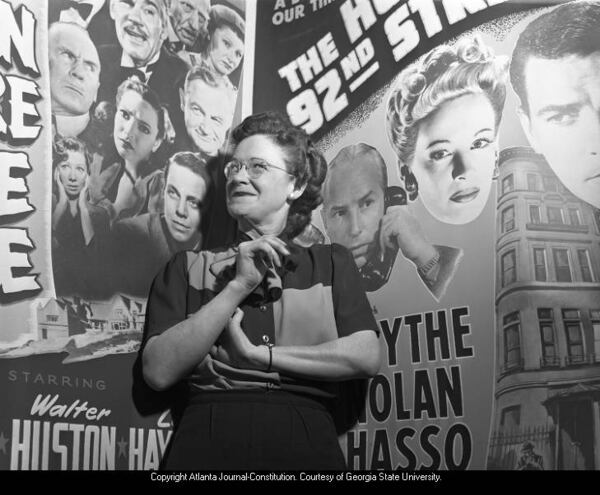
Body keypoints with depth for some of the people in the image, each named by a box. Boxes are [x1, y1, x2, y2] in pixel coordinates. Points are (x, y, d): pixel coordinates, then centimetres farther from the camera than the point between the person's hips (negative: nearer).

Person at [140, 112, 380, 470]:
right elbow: (158, 372, 0)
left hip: (304, 441, 0)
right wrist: (238, 286, -3)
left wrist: (257, 354, -1)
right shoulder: (189, 267, 14)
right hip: (208, 439, 0)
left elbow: (367, 357, 2)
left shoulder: (332, 262, 16)